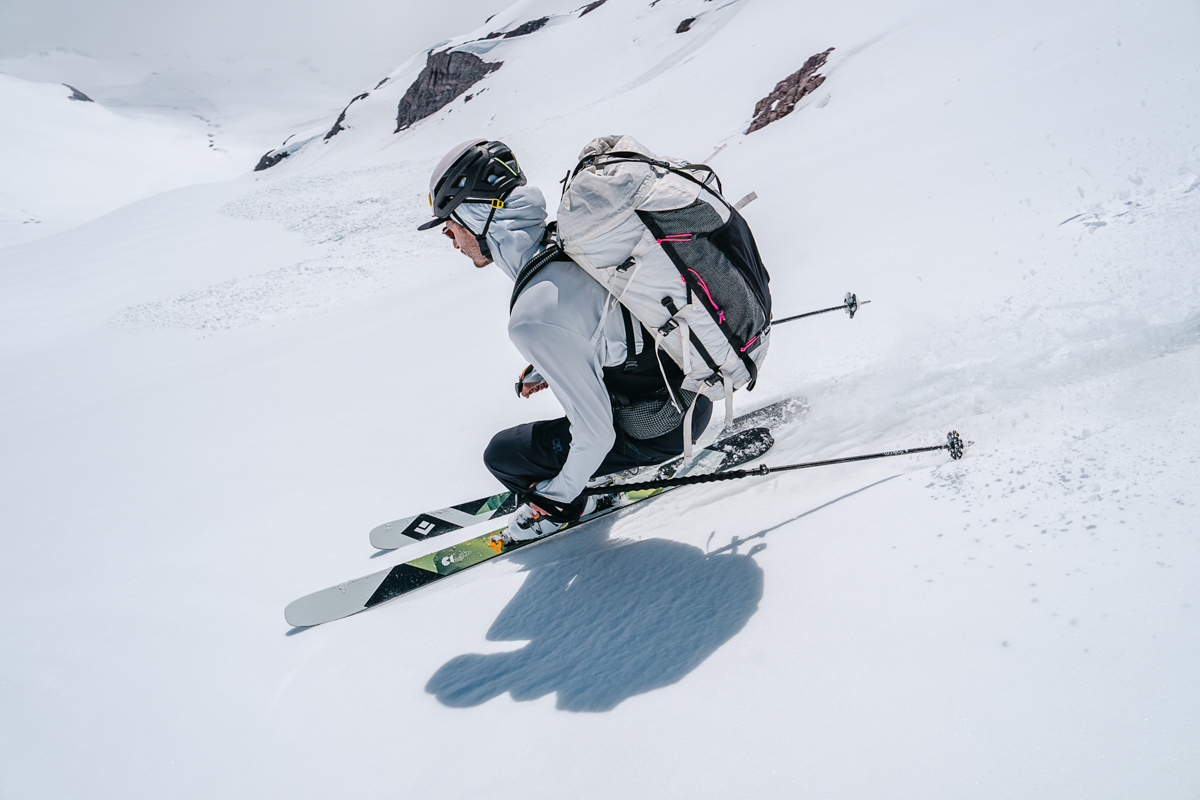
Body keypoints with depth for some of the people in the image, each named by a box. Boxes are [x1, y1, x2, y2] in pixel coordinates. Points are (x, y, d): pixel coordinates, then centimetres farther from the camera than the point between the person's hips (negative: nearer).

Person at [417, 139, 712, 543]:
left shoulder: (534, 320, -31)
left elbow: (594, 431, -23)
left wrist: (556, 498, -5)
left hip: (659, 428, -8)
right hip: (694, 376, 8)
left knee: (502, 454, 2)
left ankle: (557, 512, 31)